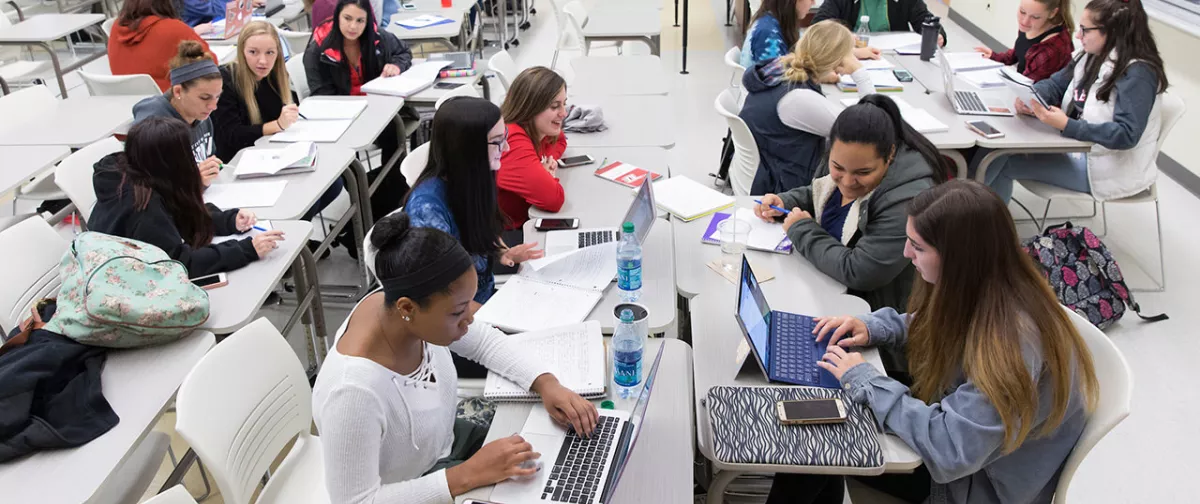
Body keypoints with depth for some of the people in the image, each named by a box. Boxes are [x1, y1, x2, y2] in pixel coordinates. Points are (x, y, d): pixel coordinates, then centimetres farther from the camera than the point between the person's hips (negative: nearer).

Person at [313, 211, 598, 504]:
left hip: (443, 442, 6)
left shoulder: (416, 307, -19)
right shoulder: (354, 392, -39)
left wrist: (546, 384, -15)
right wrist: (467, 476, -32)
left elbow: (483, 340, -1)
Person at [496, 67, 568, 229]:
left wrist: (550, 158, -2)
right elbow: (554, 198, -35)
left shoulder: (534, 126, -2)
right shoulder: (513, 142, -28)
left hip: (525, 218, 8)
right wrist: (546, 174, -11)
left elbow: (559, 140, 21)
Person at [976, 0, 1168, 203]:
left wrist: (1066, 125, -37)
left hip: (1104, 167, -8)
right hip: (1077, 145, 8)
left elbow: (1126, 135, -30)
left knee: (1005, 163, -14)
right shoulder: (1092, 56, 4)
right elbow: (1055, 84, 10)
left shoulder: (1137, 74, -22)